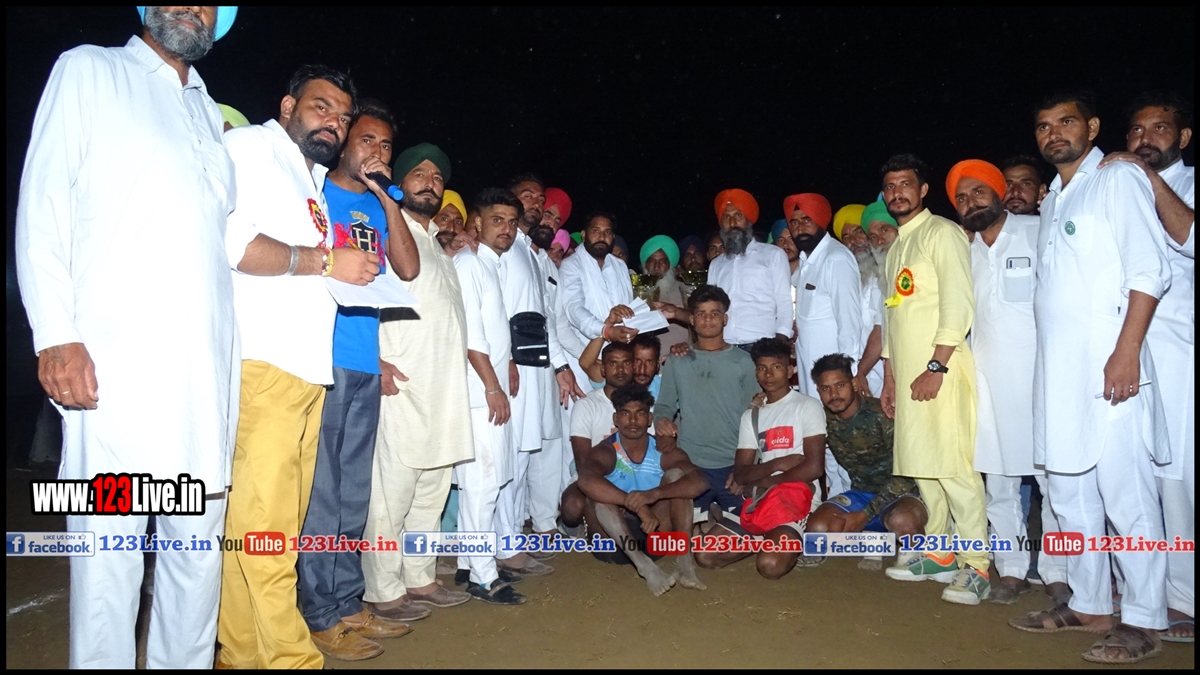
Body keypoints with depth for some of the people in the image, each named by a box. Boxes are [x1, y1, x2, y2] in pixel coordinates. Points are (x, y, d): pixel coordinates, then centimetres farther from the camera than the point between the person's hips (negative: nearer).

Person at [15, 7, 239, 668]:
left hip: (207, 364, 5)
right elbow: (41, 208, 1)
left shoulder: (209, 112, 24)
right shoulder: (88, 71, 10)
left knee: (199, 538, 7)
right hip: (114, 360, -5)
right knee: (108, 540, -3)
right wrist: (55, 335, -10)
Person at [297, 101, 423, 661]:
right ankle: (320, 615, 7)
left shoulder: (381, 206, 17)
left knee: (353, 492, 11)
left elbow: (407, 270, 3)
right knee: (321, 491, -2)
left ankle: (347, 601, 21)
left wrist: (386, 200, 0)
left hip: (367, 363, 6)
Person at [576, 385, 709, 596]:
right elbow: (586, 480, -34)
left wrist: (654, 494, -39)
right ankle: (643, 565, -40)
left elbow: (699, 482, -22)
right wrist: (637, 505, -42)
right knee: (601, 497, -29)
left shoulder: (665, 453, -3)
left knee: (676, 474, -16)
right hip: (613, 538, -2)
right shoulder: (605, 452, -10)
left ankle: (684, 559, -26)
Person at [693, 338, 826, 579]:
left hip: (796, 497, -5)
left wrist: (760, 482, -6)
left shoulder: (807, 407, -1)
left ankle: (793, 542, 4)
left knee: (770, 564, -30)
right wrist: (779, 464, -12)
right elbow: (740, 474, 6)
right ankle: (769, 539, 10)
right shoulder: (751, 416, 16)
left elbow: (814, 467, -12)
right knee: (706, 556, -9)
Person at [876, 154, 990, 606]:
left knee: (954, 466, -9)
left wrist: (936, 367, -18)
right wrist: (889, 376, 18)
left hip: (941, 367, -8)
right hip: (908, 371, 8)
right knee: (921, 465, 10)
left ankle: (976, 567, -2)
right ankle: (938, 554, 19)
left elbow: (958, 303, -13)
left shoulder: (943, 233, -3)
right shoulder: (896, 247, 21)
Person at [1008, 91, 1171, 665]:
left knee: (1126, 496, -4)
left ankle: (1143, 622, 7)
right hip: (1057, 371, 8)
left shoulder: (1119, 179, 0)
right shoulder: (1052, 201, 21)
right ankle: (1089, 605, 22)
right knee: (1071, 494, 11)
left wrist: (1127, 351, -18)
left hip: (1108, 365, -8)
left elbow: (1149, 270, -10)